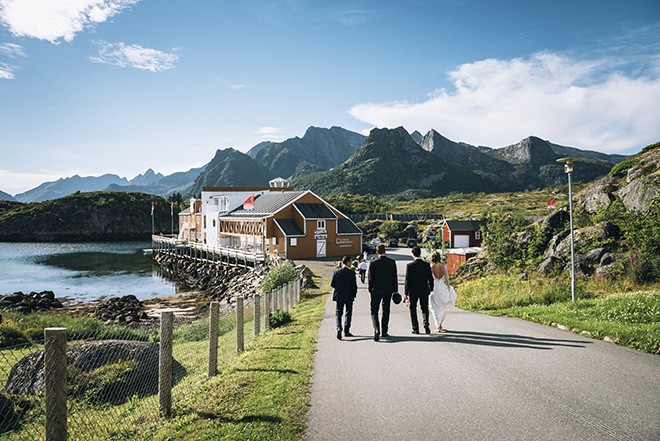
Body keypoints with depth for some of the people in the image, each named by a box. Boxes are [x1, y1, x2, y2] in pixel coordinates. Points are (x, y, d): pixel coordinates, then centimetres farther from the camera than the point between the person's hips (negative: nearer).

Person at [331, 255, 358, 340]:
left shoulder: (336, 272, -4)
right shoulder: (351, 272, -12)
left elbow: (332, 284, -1)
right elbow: (354, 285, -11)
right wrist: (354, 294, 5)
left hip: (339, 296, 2)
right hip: (349, 296, -2)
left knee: (338, 313, 9)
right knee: (348, 313, 11)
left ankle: (339, 328, -13)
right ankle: (346, 331, 12)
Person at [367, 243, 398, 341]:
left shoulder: (373, 263, -10)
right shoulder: (392, 262, -3)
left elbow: (370, 278, -6)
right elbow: (394, 277, 1)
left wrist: (370, 290, 5)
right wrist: (395, 290, 9)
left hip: (376, 290, -2)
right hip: (388, 290, 2)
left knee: (374, 311, 4)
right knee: (386, 311, 13)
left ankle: (376, 330, -16)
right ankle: (384, 332, 19)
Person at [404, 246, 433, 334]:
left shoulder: (409, 266, -11)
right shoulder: (427, 265, -3)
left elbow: (407, 280, -10)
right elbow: (430, 279, 2)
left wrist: (406, 294, -5)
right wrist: (431, 290, 15)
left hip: (413, 291, -2)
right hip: (424, 291, 2)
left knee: (413, 309, 11)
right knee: (424, 309, 13)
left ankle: (415, 329, 11)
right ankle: (426, 324, -8)